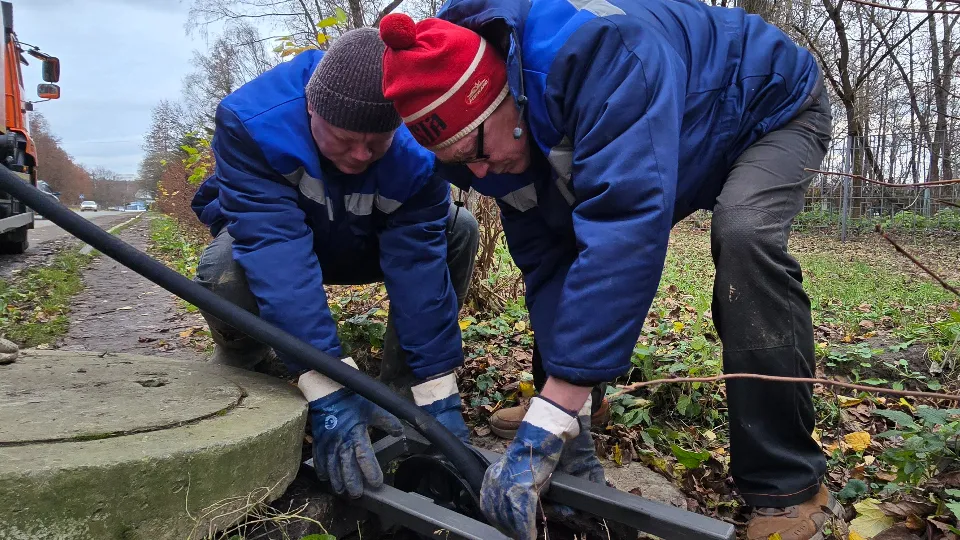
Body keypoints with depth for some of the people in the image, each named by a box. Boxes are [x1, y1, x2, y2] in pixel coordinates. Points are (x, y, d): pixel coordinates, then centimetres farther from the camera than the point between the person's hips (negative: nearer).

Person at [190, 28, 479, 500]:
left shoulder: (416, 147, -28)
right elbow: (277, 252, -44)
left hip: (358, 245, 3)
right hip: (266, 235, -2)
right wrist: (328, 392, -50)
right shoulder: (251, 121, -36)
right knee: (225, 272, -38)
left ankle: (395, 393, -9)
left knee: (459, 230, -22)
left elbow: (418, 264, -30)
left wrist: (438, 395, -34)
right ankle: (246, 371, -1)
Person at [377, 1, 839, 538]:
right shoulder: (501, 145, -17)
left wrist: (545, 428, -51)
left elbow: (626, 225, -51)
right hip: (697, 149, 7)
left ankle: (790, 488, -23)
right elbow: (546, 267, -16)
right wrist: (572, 427, -24)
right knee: (569, 255, 0)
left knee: (742, 233, -36)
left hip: (777, 106, -6)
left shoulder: (598, 51, -42)